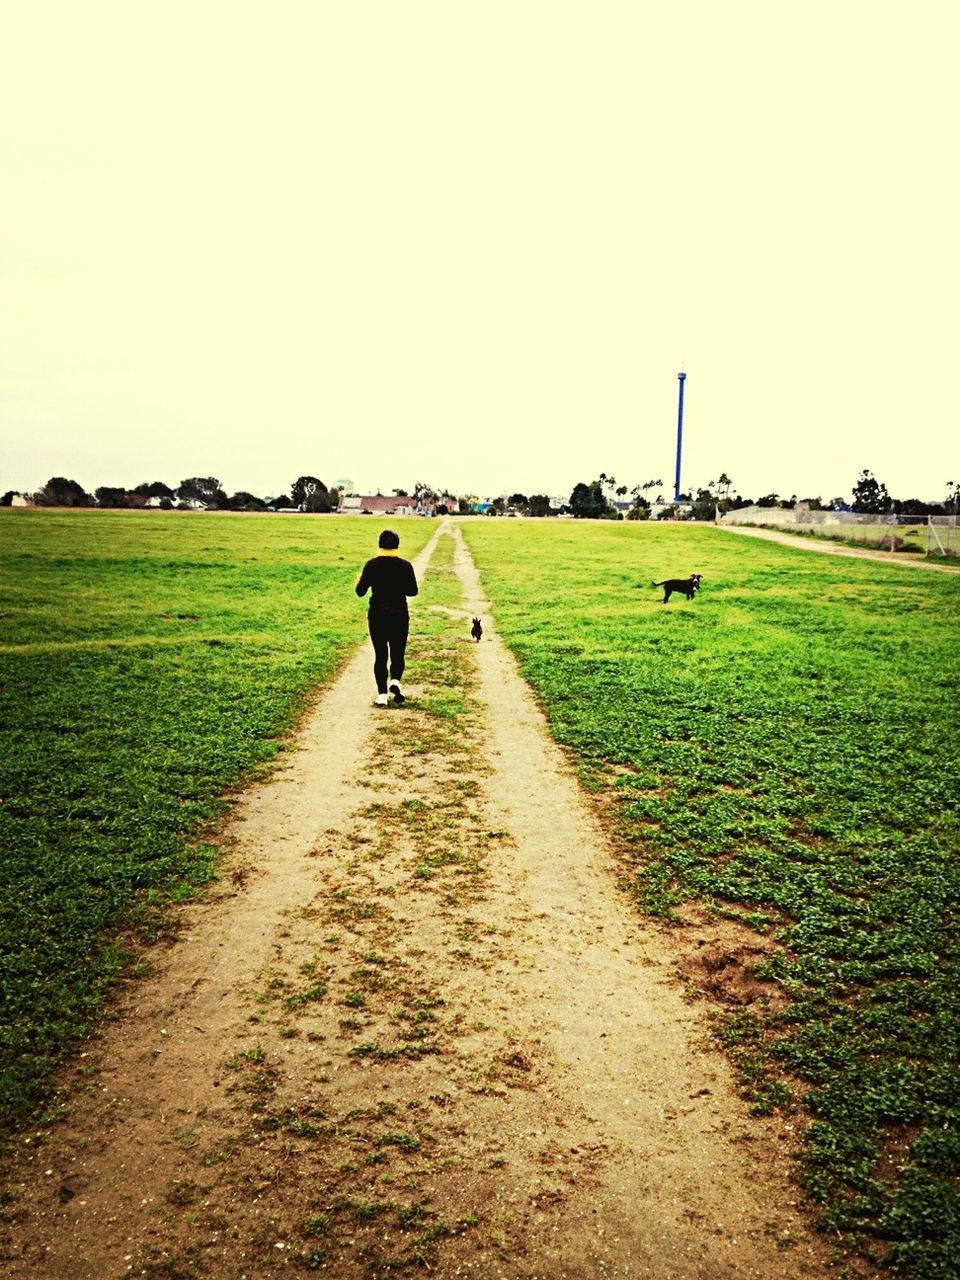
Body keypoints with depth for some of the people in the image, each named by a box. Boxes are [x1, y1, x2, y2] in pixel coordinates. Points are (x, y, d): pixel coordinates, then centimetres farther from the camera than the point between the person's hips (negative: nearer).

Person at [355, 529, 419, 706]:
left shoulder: (372, 565, -7)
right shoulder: (405, 565, -6)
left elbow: (361, 591, -4)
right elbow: (413, 591, -2)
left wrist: (359, 581, 18)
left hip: (377, 616, 0)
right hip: (400, 616, 0)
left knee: (380, 654, 8)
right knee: (398, 652, 13)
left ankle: (382, 694, 3)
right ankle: (395, 680, -14)